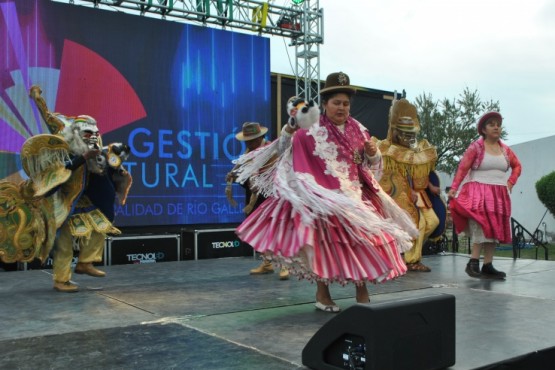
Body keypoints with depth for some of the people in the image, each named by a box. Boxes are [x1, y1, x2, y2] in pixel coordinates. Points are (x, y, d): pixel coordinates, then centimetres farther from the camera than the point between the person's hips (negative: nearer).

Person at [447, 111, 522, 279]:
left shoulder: (505, 149, 11)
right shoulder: (476, 147, -4)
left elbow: (517, 166, 25)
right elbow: (462, 168, -10)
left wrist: (510, 183, 10)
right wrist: (453, 188, -19)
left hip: (499, 195, 6)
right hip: (479, 193, -6)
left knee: (494, 229, 4)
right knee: (482, 227, -15)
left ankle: (488, 266, 8)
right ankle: (473, 263, -9)